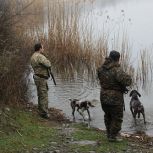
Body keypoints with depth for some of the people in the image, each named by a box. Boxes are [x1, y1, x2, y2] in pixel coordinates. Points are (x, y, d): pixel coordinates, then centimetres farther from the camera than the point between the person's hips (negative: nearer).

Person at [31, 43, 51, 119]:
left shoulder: (33, 57, 12)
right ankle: (44, 113, -3)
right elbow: (48, 65, -25)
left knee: (40, 95, 18)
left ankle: (41, 111, 26)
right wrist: (47, 60, -4)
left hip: (37, 77, 10)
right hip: (41, 78, -10)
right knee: (44, 96, -5)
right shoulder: (40, 56, -20)